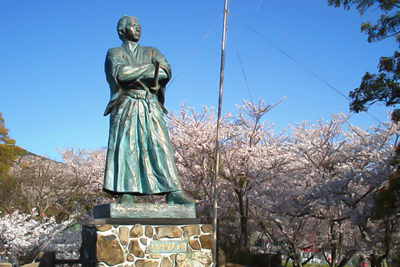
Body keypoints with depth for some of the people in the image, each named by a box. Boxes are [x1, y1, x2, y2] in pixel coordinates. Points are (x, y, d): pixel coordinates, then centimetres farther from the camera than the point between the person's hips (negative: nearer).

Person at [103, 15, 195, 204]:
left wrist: (136, 75, -12)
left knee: (160, 146, -8)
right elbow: (121, 73, -9)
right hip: (126, 108, -2)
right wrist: (149, 69, 0)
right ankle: (127, 193, -14)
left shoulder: (151, 53, 23)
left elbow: (165, 72, 2)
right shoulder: (114, 53, 14)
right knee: (125, 148, -12)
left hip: (151, 109, 2)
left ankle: (173, 191, -13)